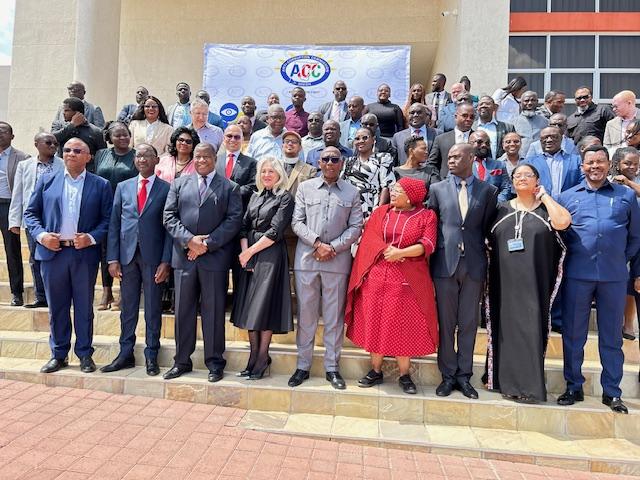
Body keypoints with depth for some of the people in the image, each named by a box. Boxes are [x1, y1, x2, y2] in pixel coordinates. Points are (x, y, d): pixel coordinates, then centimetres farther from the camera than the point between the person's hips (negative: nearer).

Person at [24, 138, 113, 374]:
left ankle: (85, 354, 19)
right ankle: (58, 354, 24)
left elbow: (108, 219, 0)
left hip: (85, 254, -2)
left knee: (84, 307, 7)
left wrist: (92, 238, -15)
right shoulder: (46, 180, 9)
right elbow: (30, 213, 9)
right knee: (56, 307, 11)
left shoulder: (101, 185, 3)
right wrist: (41, 235, -7)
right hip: (52, 252, 2)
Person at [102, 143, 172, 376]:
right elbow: (114, 224, 8)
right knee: (127, 308, 11)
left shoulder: (167, 189, 1)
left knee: (153, 309, 5)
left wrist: (166, 261, -9)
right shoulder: (123, 187, 11)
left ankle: (151, 356, 18)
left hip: (153, 257, -3)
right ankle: (126, 354, 23)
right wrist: (112, 258, 0)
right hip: (127, 254, 3)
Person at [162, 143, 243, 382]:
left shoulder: (229, 187, 6)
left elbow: (234, 220, -4)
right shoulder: (179, 184, 14)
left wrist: (208, 243, -12)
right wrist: (189, 240, -9)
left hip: (215, 257, -3)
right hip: (184, 255, 3)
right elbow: (169, 216, 6)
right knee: (183, 310, 9)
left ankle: (214, 362, 14)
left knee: (213, 310, 3)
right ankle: (182, 360, 22)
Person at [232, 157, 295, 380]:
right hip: (249, 257, 6)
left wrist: (251, 251, -8)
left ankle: (262, 361, 5)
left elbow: (275, 231, -10)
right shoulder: (255, 197, 18)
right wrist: (244, 252, -4)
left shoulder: (285, 198, -1)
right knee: (249, 307, 6)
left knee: (265, 306, -4)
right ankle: (253, 358, 16)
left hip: (270, 256, -6)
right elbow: (244, 226, 11)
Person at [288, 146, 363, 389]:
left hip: (338, 260, 0)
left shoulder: (352, 192, 8)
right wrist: (318, 244, -10)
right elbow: (297, 222, 2)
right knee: (306, 314, 6)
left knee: (334, 316, 5)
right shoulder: (305, 187, 9)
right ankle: (303, 365, 19)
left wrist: (333, 247, -9)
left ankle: (332, 367, 17)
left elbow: (356, 227, 3)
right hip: (306, 258, 0)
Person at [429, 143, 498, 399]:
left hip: (474, 264, 0)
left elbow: (489, 227, 8)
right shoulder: (437, 189, 6)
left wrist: (478, 249, 2)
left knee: (469, 323, 8)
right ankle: (448, 375, 19)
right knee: (446, 323, 6)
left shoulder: (488, 191, 5)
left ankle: (464, 375, 20)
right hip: (445, 263, 0)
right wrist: (435, 255, 4)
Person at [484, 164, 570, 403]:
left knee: (531, 326, -2)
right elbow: (488, 241, 12)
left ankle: (529, 384, 9)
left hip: (534, 281, -2)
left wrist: (544, 195, -5)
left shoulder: (545, 207, 5)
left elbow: (563, 222, -17)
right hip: (505, 280, 2)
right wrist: (486, 274, 5)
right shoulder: (502, 209, 11)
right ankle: (507, 379, 20)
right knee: (506, 326, 7)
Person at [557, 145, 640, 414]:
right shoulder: (567, 197, 8)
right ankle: (573, 387, 20)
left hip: (614, 277, 1)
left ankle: (611, 392, 22)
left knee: (612, 336, 9)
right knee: (573, 334, 6)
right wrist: (568, 258, 1)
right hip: (577, 276, 0)